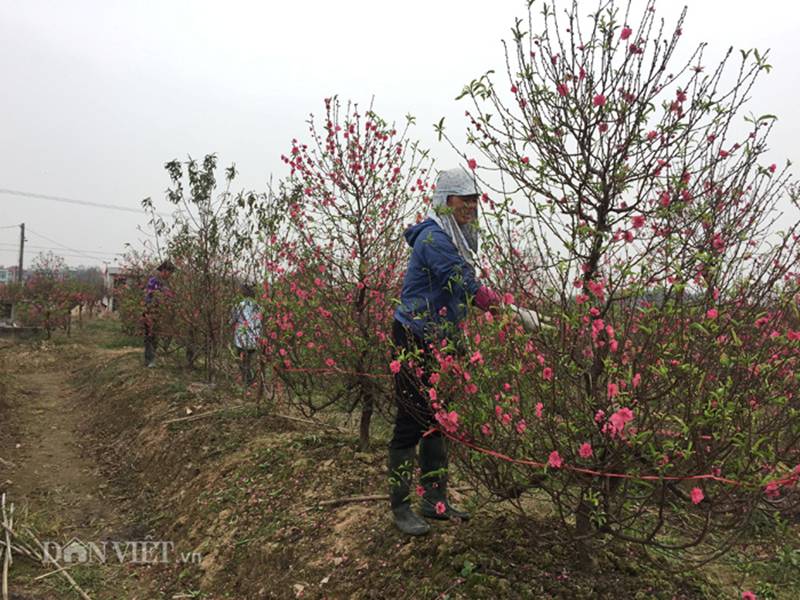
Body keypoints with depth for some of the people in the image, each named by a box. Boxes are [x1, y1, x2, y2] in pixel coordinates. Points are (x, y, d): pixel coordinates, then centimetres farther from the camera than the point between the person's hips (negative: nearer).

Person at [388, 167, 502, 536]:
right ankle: (401, 508, 10)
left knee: (436, 421, 13)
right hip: (414, 341, -10)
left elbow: (462, 291, 15)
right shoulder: (434, 238, -17)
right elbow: (469, 288, -24)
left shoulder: (454, 240, 14)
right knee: (410, 425, -2)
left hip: (437, 342, 10)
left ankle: (435, 501, 24)